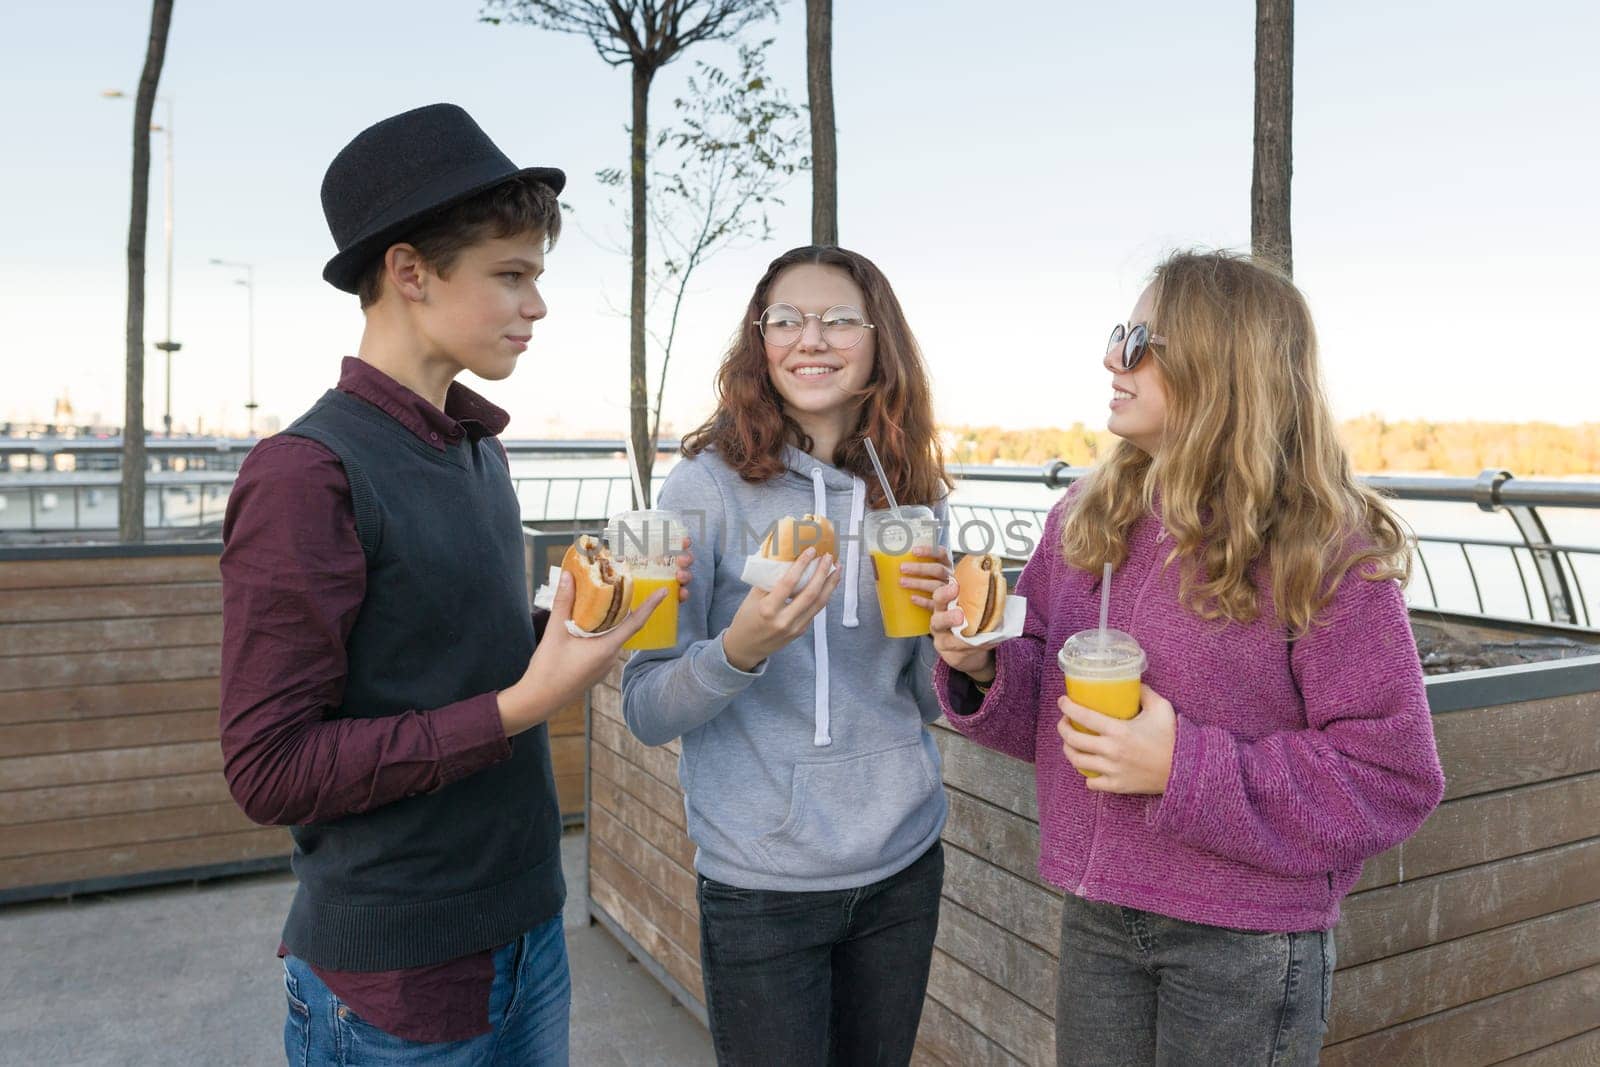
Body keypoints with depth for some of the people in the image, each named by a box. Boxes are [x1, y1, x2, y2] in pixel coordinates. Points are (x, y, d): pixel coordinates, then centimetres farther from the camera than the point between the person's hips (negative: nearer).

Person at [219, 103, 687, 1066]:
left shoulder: (481, 447, 4)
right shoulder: (306, 472, -19)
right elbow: (270, 767, -19)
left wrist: (572, 622, -4)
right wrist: (521, 706, -22)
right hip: (395, 980, -7)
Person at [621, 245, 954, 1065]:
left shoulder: (913, 495, 0)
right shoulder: (708, 488, -12)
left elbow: (931, 701, 7)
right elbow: (646, 713, -11)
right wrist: (740, 650, -29)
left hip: (904, 864, 4)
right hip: (760, 883, -4)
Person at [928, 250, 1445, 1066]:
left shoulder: (1327, 557, -15)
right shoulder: (1084, 520, 0)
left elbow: (1393, 778, -14)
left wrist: (1187, 771, -23)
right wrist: (985, 668, -14)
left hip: (1246, 941, -4)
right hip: (1094, 919, 5)